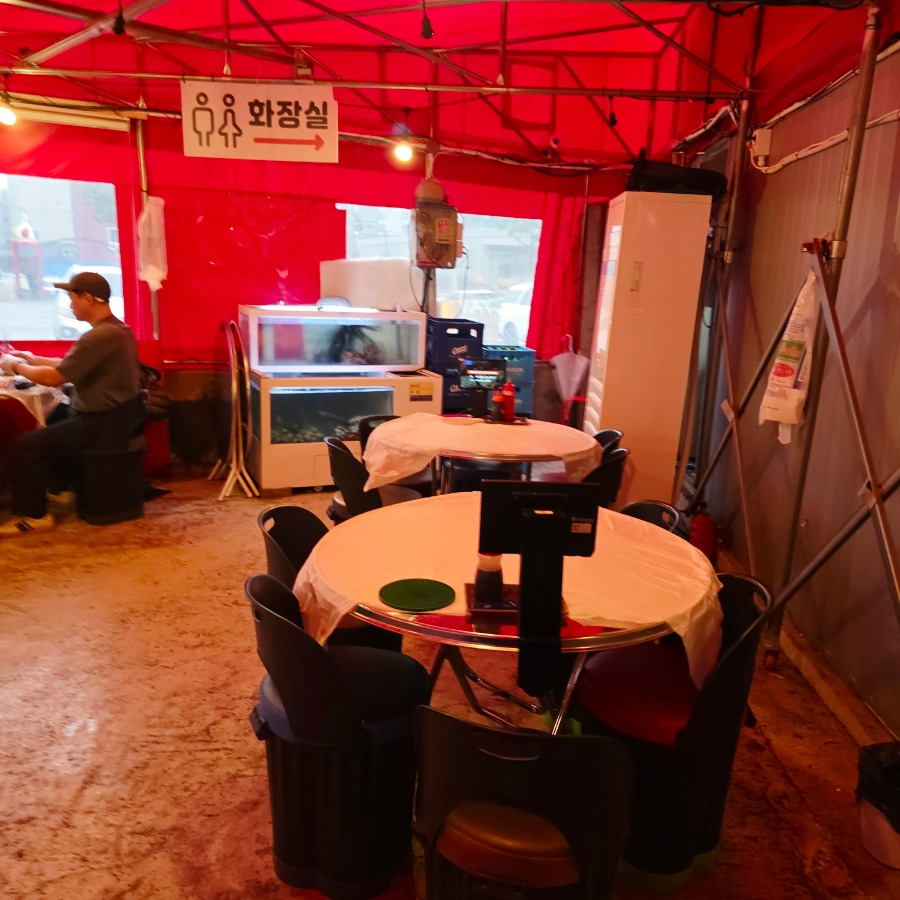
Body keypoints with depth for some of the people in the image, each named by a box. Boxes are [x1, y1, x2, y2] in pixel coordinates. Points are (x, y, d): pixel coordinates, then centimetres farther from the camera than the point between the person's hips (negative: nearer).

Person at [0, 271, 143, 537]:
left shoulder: (100, 336, -23)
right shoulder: (117, 329, 9)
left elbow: (53, 378, -19)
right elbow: (70, 366, 21)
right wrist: (33, 359, 18)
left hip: (102, 424, -10)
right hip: (115, 416, 10)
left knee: (27, 445, -6)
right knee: (48, 429, 29)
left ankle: (33, 515, 6)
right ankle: (58, 489, 34)